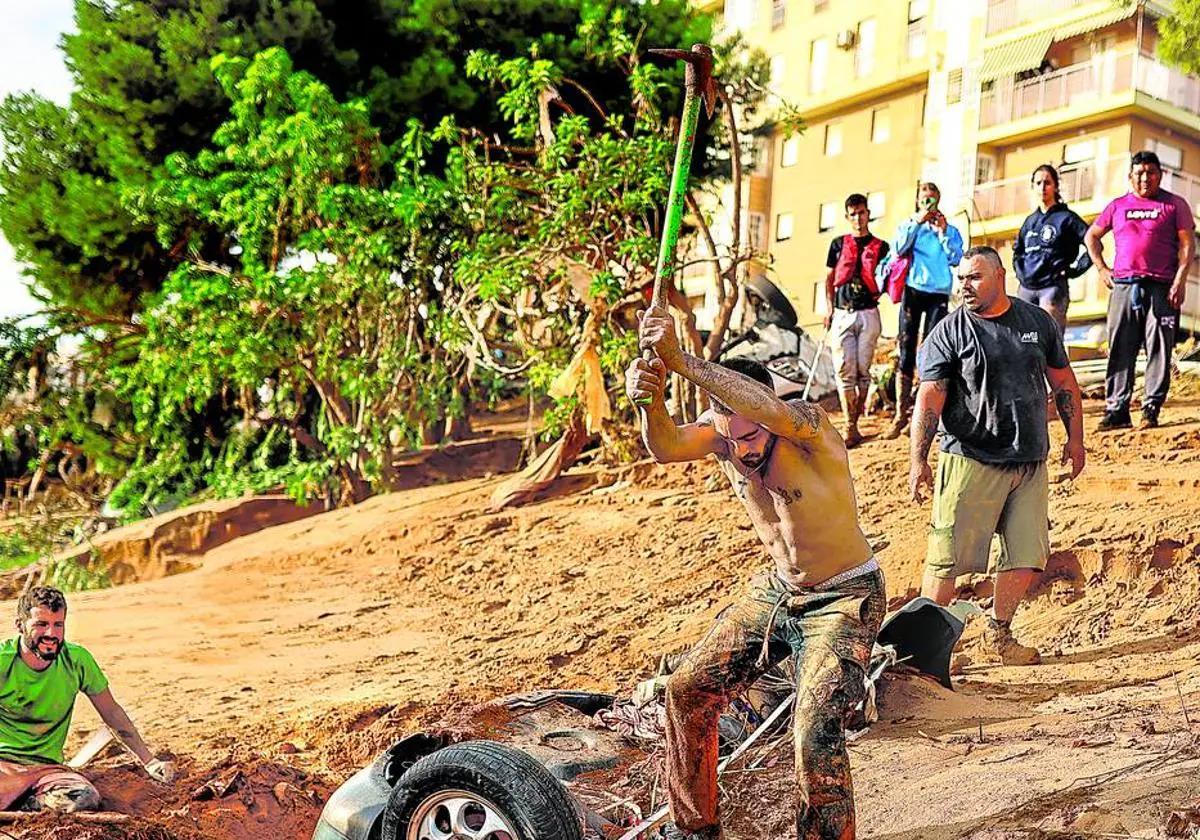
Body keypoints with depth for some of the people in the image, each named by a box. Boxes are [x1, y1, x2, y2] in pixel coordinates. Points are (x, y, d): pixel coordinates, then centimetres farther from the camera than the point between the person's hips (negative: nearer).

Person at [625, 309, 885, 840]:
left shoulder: (807, 425, -27)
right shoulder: (721, 432, -11)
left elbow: (775, 413, -51)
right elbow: (666, 447, -31)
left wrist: (681, 362, -57)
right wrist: (649, 399, -53)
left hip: (845, 599, -6)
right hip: (777, 591, 6)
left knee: (816, 734, -23)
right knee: (688, 690, 6)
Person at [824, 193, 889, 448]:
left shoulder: (880, 247, 9)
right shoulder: (838, 244, 12)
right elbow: (829, 279, 15)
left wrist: (877, 294, -5)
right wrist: (830, 308, 5)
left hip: (868, 314, 0)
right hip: (842, 314, 1)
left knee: (863, 371, -1)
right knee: (845, 372, -5)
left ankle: (854, 422, 8)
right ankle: (851, 429, -4)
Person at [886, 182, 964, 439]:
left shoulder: (950, 230, 13)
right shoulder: (908, 225, 14)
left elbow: (956, 259, -1)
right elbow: (898, 249, -5)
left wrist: (943, 232, -5)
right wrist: (916, 222, -8)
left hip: (939, 293, 0)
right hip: (913, 290, 0)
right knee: (906, 351, -5)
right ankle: (901, 414, -4)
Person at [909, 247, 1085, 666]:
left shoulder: (1038, 322, 10)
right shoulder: (949, 332, -3)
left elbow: (1063, 383, 19)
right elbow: (929, 399, -9)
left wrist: (1075, 439, 17)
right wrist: (918, 460, -16)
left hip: (1030, 464, 4)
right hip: (971, 462, -4)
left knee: (1027, 557, 7)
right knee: (948, 557, -6)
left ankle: (998, 633, 25)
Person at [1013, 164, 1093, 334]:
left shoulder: (1066, 217, 0)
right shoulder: (1030, 220, 18)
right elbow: (1017, 249, 33)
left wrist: (1072, 271, -8)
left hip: (1053, 287, -6)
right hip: (1025, 288, 6)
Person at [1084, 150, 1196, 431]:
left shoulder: (1175, 205, 7)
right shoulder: (1117, 206, 14)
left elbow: (1187, 244, 1)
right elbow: (1092, 236, 24)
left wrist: (1180, 280, -9)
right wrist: (1102, 269, 12)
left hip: (1161, 288, -2)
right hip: (1123, 287, 2)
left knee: (1158, 350, -2)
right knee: (1120, 351, 1)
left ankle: (1151, 409, 3)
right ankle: (1116, 410, 3)